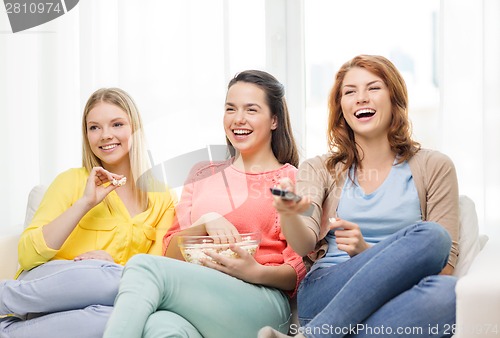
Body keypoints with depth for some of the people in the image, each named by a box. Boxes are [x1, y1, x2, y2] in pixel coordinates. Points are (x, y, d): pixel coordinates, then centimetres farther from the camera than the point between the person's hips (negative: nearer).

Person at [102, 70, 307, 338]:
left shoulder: (293, 180, 12)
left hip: (262, 302, -2)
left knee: (144, 266, -29)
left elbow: (298, 273, 5)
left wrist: (256, 272, -16)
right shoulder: (203, 175, 25)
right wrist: (205, 221, -3)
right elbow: (172, 253, 17)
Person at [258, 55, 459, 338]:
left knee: (448, 291, -36)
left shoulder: (434, 167, 13)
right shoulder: (319, 170, 17)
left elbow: (445, 266, 4)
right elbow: (305, 245, -2)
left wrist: (367, 252, -10)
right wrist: (288, 213, -25)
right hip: (323, 297, -1)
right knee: (428, 236, -29)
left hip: (393, 304, 1)